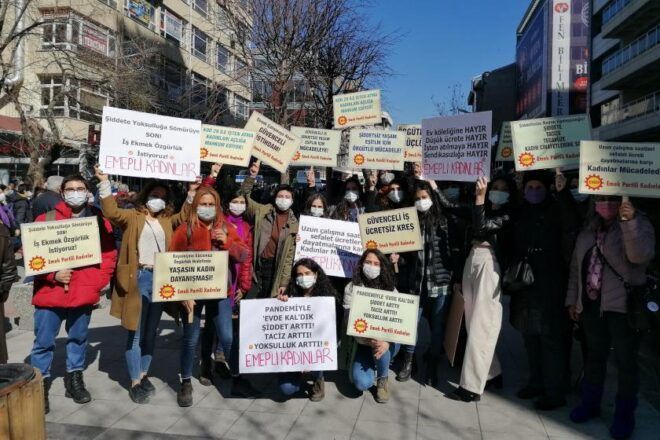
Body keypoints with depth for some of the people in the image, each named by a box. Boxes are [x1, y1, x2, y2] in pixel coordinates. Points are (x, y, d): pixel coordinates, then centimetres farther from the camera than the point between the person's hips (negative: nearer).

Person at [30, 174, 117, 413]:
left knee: (79, 338, 16)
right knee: (44, 341, 3)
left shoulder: (100, 221, 3)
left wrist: (96, 283, -8)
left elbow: (109, 256, 2)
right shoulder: (46, 219, -1)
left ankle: (75, 377, 33)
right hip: (50, 293, -2)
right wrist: (53, 275, -14)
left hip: (84, 294, 2)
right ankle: (40, 383, 19)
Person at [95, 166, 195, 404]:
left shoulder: (167, 220, 16)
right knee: (136, 333, -1)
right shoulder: (133, 216, 1)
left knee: (151, 332, 13)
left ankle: (144, 375, 26)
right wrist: (104, 182, -19)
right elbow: (111, 211, -13)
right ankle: (135, 382, 7)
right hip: (139, 278, -5)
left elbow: (184, 215, 24)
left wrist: (192, 192, 13)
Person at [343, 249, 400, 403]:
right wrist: (369, 341, -32)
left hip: (386, 341, 0)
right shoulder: (351, 288, -8)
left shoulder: (390, 289, -7)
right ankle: (371, 365, 16)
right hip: (363, 343, 0)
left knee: (382, 347, -36)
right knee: (362, 383, -21)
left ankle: (382, 381, -5)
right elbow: (349, 321, -15)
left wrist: (386, 342, -35)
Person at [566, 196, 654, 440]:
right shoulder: (589, 229, 9)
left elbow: (641, 256, -25)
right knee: (594, 355, 16)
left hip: (622, 305, -5)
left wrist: (629, 221, -33)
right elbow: (576, 266, 13)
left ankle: (624, 414, 18)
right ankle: (590, 403, 30)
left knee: (626, 361, 4)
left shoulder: (638, 224, -6)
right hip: (591, 303, 5)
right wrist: (573, 299, 12)